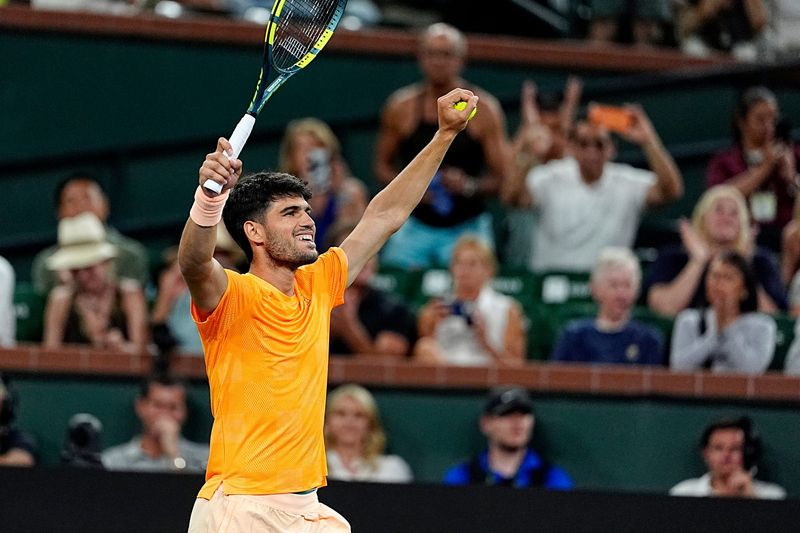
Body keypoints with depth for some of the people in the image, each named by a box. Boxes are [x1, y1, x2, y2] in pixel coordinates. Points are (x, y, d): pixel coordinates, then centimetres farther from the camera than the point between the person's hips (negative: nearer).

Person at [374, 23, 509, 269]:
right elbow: (383, 165, 13)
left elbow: (502, 177, -2)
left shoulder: (484, 109, -2)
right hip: (415, 228, 1)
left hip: (467, 229, -1)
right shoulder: (401, 107, 3)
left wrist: (470, 186, -21)